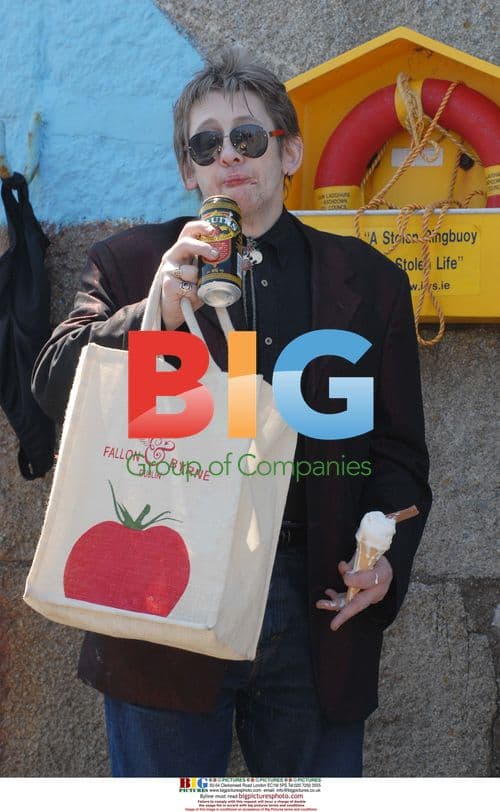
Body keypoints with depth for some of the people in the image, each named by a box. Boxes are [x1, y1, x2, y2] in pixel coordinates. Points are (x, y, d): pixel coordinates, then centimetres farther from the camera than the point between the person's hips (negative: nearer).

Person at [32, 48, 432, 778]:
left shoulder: (369, 281, 10)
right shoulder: (131, 264, 7)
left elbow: (400, 453, 10)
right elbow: (55, 387, -4)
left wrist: (386, 556, -8)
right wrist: (155, 315, -21)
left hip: (316, 610, 2)